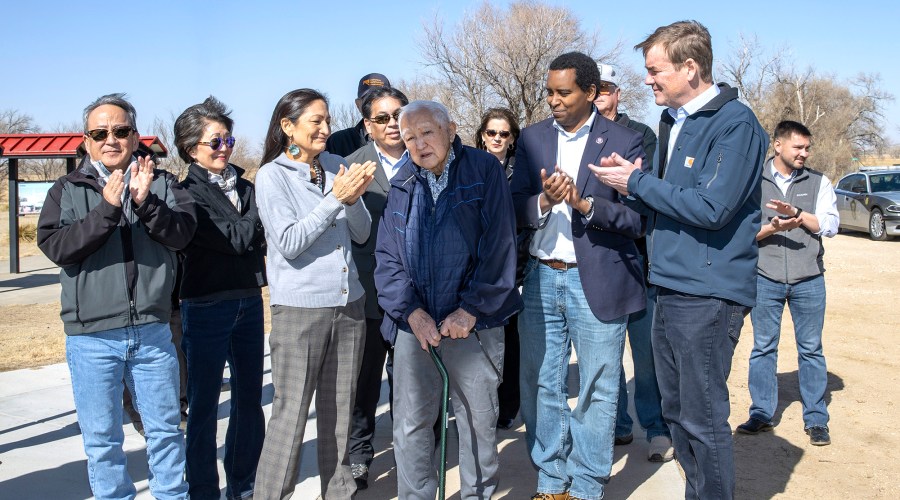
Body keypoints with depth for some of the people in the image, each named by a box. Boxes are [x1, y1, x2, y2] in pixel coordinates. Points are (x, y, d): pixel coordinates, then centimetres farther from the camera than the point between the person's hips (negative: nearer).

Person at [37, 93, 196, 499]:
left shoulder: (160, 183, 5)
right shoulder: (68, 189, 4)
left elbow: (182, 233, -8)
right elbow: (54, 246, -10)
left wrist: (145, 202, -22)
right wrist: (107, 208, -20)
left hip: (152, 331, 1)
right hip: (91, 338, 0)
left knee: (165, 429, 12)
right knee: (101, 439, 10)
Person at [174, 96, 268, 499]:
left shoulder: (244, 186, 9)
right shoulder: (188, 194, -8)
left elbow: (262, 236, 9)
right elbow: (236, 238, -17)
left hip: (249, 301, 6)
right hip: (207, 307, -6)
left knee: (250, 399, 13)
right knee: (204, 405, 4)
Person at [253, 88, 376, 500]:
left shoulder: (336, 166, 8)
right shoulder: (271, 176, -5)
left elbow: (361, 233, 8)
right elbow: (289, 243, -14)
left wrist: (354, 198, -11)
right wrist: (336, 197, -17)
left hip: (349, 304, 5)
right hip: (299, 309, -5)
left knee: (339, 410, 13)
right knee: (290, 415, -2)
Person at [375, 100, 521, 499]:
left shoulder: (484, 171, -1)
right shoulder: (402, 185, 9)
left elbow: (499, 246, -7)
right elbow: (386, 257, 6)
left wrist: (472, 309, -12)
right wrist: (411, 311, -8)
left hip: (473, 321, -2)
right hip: (414, 322, 3)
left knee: (478, 419, 10)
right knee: (410, 423, 8)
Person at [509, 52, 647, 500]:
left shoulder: (623, 142, -5)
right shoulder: (533, 138, 7)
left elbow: (638, 217, -10)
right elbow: (516, 207, 2)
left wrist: (584, 203, -23)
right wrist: (544, 202, -18)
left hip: (598, 282, -3)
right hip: (542, 278, 4)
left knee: (597, 391, 7)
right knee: (540, 387, 11)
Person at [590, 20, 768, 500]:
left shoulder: (735, 123, -13)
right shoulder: (673, 122, 15)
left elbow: (711, 208, -22)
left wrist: (636, 182, -13)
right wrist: (633, 183, -2)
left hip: (708, 291, -9)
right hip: (670, 286, 9)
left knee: (703, 418, -1)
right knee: (676, 410, 17)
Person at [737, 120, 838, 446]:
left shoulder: (819, 183, 6)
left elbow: (830, 225, -3)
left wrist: (797, 214, -16)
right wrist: (772, 228, -19)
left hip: (808, 279, 1)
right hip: (765, 277, 0)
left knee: (811, 349, 6)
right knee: (763, 347, 6)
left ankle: (816, 419, 16)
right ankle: (762, 414, 17)